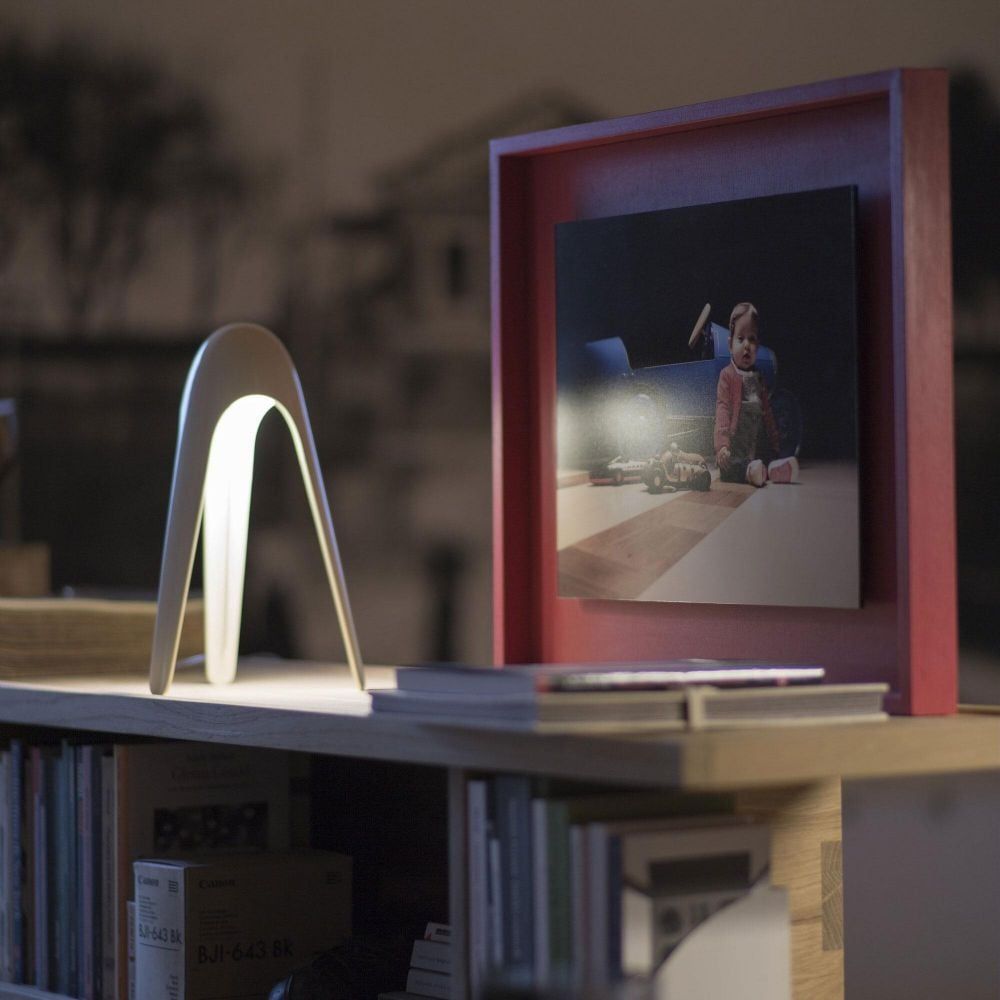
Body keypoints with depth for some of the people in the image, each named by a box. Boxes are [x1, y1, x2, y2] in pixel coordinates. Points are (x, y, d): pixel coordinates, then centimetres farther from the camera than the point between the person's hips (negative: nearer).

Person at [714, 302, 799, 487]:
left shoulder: (758, 379, 22)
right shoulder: (727, 376, 3)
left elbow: (767, 414, 27)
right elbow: (722, 410, -8)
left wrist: (774, 444, 22)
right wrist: (721, 445, -21)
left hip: (758, 446, 7)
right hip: (735, 448, -7)